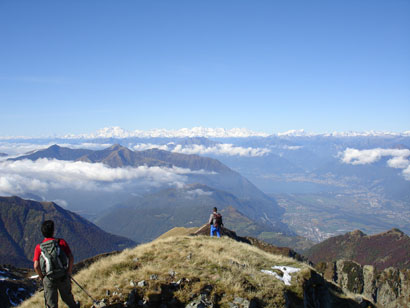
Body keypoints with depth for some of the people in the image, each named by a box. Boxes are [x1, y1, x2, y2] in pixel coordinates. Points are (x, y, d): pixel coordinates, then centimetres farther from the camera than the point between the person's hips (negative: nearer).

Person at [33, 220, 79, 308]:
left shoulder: (39, 247, -4)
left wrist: (42, 277, 5)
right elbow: (71, 258, -8)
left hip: (49, 279, 0)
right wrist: (69, 272, 6)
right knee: (67, 297, 25)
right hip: (63, 277, 0)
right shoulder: (61, 242, -5)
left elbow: (36, 266, -11)